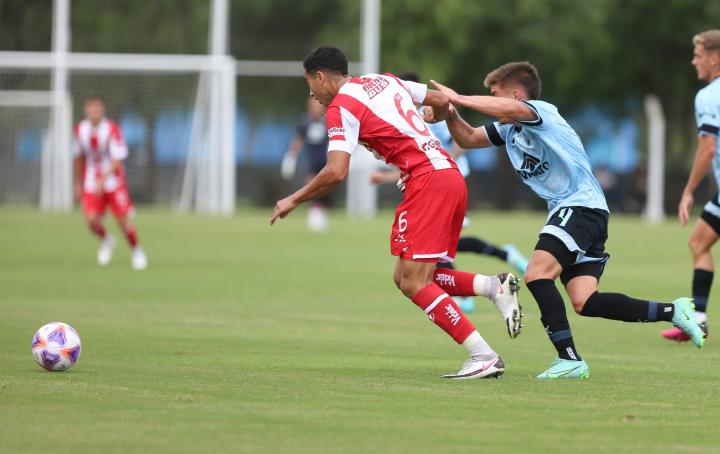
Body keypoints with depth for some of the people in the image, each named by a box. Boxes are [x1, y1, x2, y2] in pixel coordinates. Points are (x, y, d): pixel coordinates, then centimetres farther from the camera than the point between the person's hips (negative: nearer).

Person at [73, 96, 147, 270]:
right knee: (91, 220, -13)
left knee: (123, 221, -5)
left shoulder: (112, 129, -15)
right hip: (91, 182, 3)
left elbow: (117, 161, -19)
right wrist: (78, 182, 17)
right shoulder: (80, 130, -2)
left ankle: (137, 251, 20)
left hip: (114, 181, -3)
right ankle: (106, 241, 18)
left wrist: (103, 179, -32)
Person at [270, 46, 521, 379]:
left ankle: (484, 357, -16)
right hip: (450, 174, 9)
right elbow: (441, 101, 27)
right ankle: (494, 286, -1)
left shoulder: (341, 107, -4)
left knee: (413, 283, -10)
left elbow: (336, 172, -15)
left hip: (426, 180, -9)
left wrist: (294, 200, -1)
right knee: (405, 278, 11)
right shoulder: (383, 81, 20)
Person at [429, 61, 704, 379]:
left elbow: (509, 108, -33)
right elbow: (468, 139, 24)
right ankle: (673, 311, 4)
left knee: (537, 274, -22)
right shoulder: (510, 129, 17)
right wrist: (450, 115, 3)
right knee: (584, 302, -3)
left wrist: (458, 98, -27)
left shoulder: (542, 112, -12)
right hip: (566, 212, 9)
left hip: (582, 206, -9)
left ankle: (569, 359, -22)